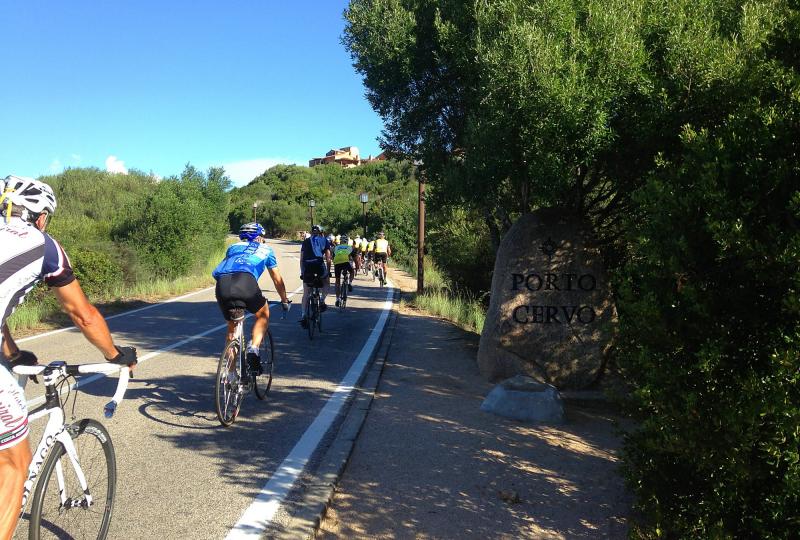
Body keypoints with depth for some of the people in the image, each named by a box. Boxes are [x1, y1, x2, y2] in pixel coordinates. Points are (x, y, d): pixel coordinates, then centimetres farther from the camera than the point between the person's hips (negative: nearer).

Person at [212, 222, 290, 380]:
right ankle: (253, 348, 0)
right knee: (263, 315, 23)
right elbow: (277, 279, 38)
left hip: (222, 284, 3)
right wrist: (284, 300, 51)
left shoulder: (234, 247, 38)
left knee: (232, 326, 21)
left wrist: (228, 295, 58)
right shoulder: (265, 249, 32)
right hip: (246, 281, -3)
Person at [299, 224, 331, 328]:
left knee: (306, 293, 12)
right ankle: (322, 302, 6)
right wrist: (328, 270, 22)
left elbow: (301, 259, 20)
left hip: (307, 266, 2)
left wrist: (302, 272, 26)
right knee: (325, 285, 28)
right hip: (319, 265, -2)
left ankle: (303, 315, 3)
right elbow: (328, 259, 13)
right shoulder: (324, 240, 17)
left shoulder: (306, 241, 22)